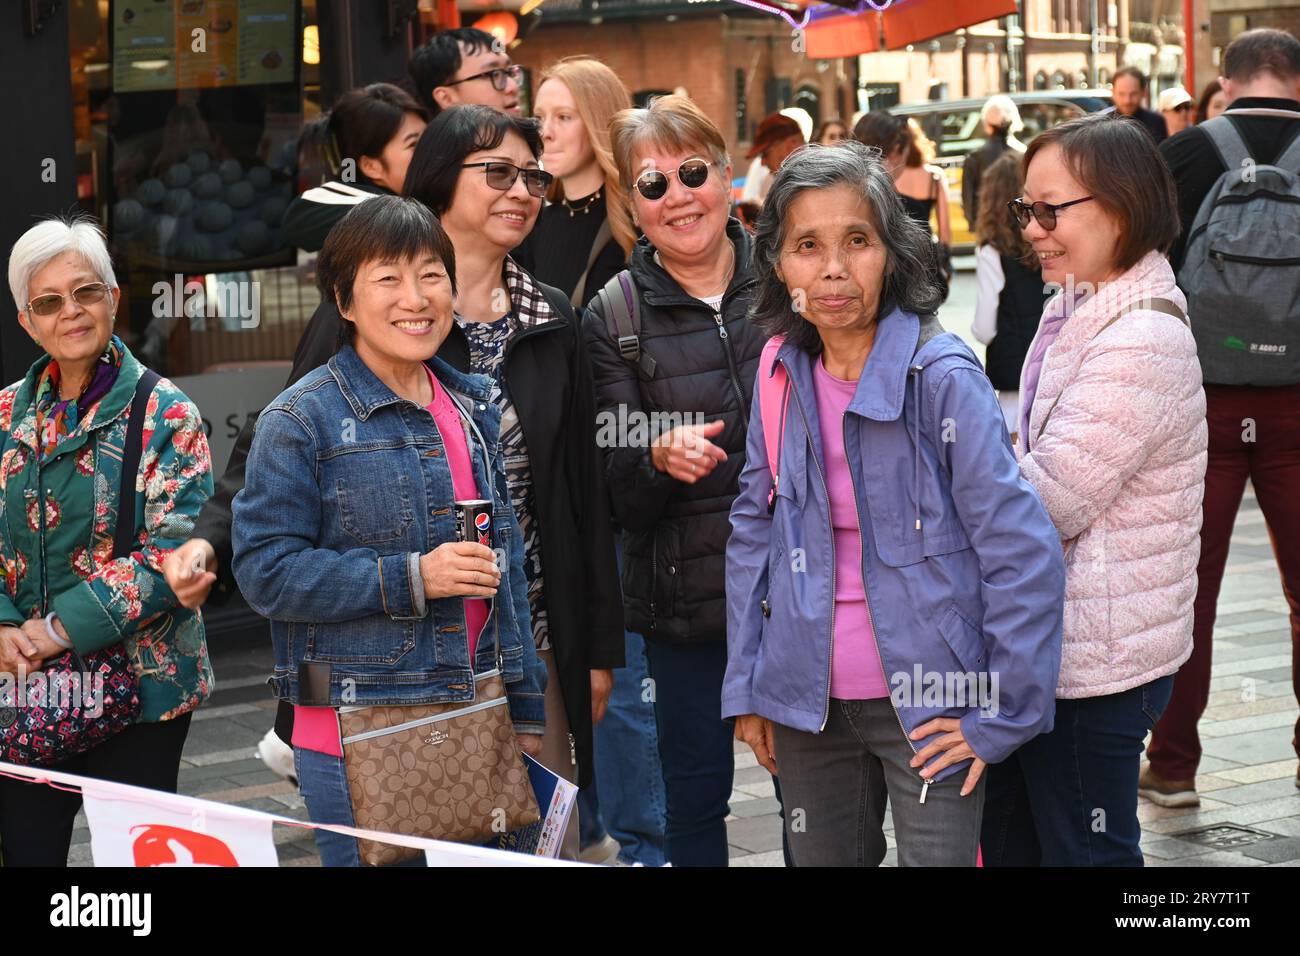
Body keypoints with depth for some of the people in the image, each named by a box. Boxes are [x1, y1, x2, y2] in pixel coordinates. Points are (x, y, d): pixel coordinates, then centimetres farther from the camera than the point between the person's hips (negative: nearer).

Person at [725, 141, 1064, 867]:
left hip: (926, 709, -5)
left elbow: (1026, 553, -16)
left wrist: (1002, 715, -14)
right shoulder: (782, 372, 1)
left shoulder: (942, 375, -15)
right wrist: (746, 687, 5)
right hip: (808, 699, 5)